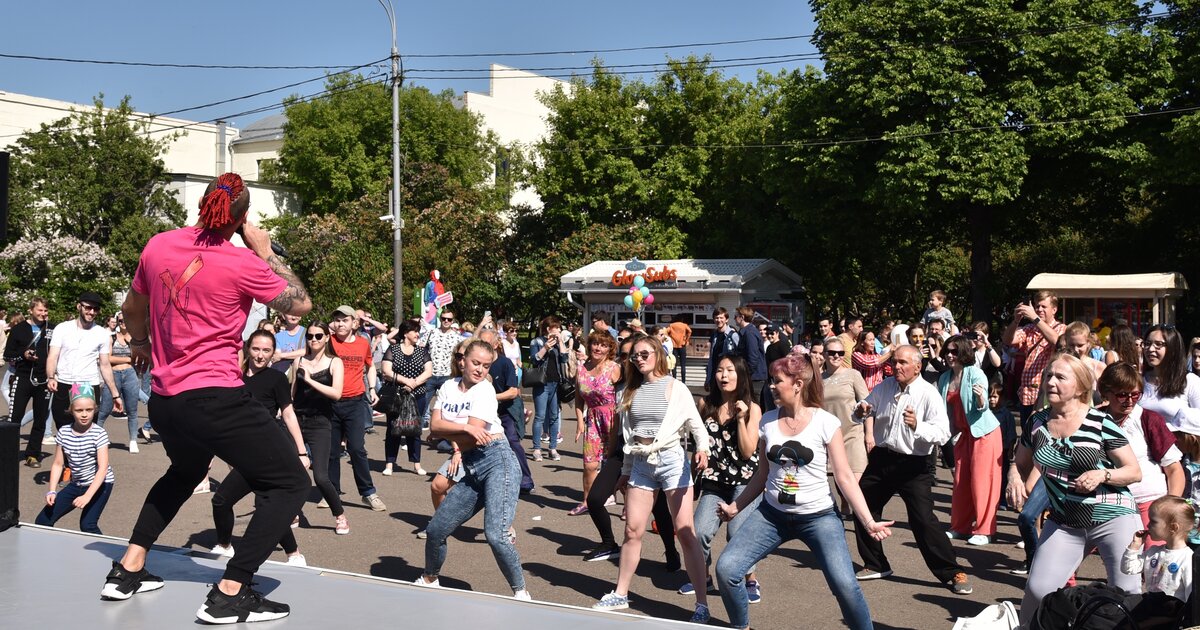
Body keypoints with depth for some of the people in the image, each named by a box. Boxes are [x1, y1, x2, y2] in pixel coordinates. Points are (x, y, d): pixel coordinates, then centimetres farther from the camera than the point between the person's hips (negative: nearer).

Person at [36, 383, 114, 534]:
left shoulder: (99, 434, -18)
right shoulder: (63, 432, -5)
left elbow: (103, 468, -23)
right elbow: (58, 464, 2)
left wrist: (87, 496, -32)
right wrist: (52, 491, -10)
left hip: (99, 484, -6)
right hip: (76, 484, 6)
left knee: (87, 525, -22)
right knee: (42, 521, 3)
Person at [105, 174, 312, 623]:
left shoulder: (159, 245, 6)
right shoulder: (243, 263, -12)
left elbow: (132, 308, 23)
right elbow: (301, 304, 0)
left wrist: (141, 344, 43)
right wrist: (265, 251, 5)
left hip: (164, 399, 8)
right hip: (216, 398, -8)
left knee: (184, 472, 36)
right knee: (291, 483, 0)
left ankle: (127, 570, 33)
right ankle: (228, 596, -8)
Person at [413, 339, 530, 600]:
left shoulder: (484, 390, -6)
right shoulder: (449, 387, 12)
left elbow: (471, 440, -14)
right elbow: (434, 426, -2)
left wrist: (447, 432, 2)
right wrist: (465, 427, -16)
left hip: (497, 463, -7)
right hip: (472, 471, 7)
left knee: (495, 534, -22)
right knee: (435, 529, 11)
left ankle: (521, 592, -7)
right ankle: (429, 579, 37)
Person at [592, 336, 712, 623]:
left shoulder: (675, 388, -4)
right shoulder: (631, 391, 11)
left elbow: (696, 424, -7)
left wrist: (702, 448, -26)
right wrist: (626, 470, 19)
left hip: (671, 459, -5)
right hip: (641, 462, 5)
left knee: (685, 532, -6)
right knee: (632, 530, 7)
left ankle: (702, 603, -3)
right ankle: (620, 594, 20)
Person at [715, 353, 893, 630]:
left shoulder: (825, 423, -10)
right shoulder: (768, 421, 1)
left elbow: (844, 477, -8)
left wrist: (868, 521, -14)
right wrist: (735, 507, 17)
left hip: (818, 516, -4)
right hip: (771, 514, 4)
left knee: (845, 585, -19)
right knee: (726, 569, -8)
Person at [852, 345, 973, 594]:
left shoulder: (929, 394, -14)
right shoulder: (884, 386, 3)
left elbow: (942, 433, -23)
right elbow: (866, 410, 15)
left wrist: (917, 426, -40)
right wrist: (861, 410, -9)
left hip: (914, 465, -6)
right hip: (881, 459, 6)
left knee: (923, 520, -13)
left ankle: (953, 573, 0)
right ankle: (876, 565, 31)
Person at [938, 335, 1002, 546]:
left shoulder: (975, 373, -14)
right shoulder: (944, 378, 5)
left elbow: (982, 407, -20)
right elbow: (943, 408, 15)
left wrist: (981, 398, -39)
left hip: (984, 432, -6)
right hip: (962, 433, 6)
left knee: (981, 481, -4)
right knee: (960, 481, 9)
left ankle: (984, 530, 3)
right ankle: (960, 526, 19)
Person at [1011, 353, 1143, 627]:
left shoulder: (1100, 422, -9)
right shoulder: (1037, 422, 2)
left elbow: (1135, 471, -5)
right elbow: (1020, 465, 17)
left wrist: (1103, 474, -23)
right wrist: (1014, 481, -6)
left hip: (1114, 517, -3)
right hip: (1064, 523, 3)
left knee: (1128, 594, -10)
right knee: (1037, 591, -3)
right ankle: (1026, 625, 25)